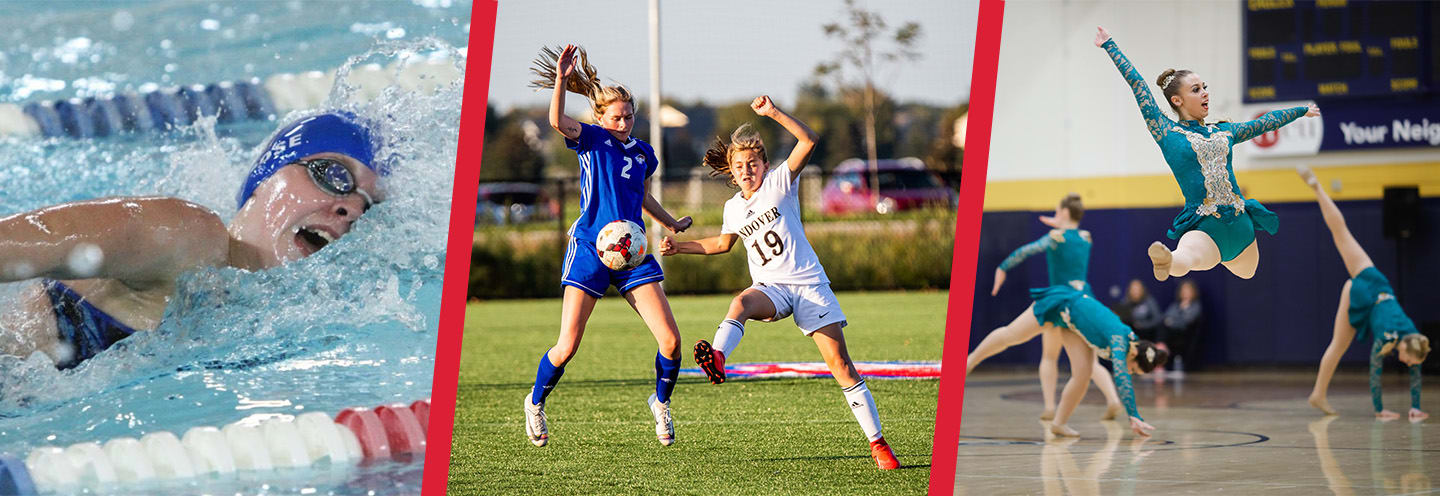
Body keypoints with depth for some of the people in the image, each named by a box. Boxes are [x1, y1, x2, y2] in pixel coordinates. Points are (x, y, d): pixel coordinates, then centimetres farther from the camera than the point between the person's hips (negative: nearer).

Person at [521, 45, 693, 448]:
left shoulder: (643, 153, 13)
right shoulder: (592, 140, -1)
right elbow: (557, 121, -22)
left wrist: (671, 224, 32)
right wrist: (562, 79, -35)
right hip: (589, 249, -4)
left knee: (671, 340, -8)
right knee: (567, 348, -5)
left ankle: (661, 403, 19)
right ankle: (536, 402, 23)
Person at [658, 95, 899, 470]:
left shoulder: (780, 183, -1)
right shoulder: (734, 208, 13)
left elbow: (808, 140, -14)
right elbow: (724, 243, 33)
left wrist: (773, 113, -23)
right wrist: (681, 246, 25)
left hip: (809, 284, -3)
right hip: (770, 287, 3)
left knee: (841, 366, -8)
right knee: (741, 303, -36)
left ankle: (877, 443, -2)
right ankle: (717, 359, -65)